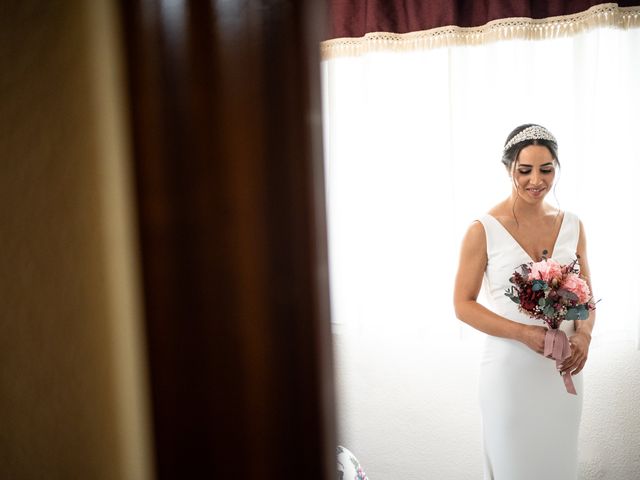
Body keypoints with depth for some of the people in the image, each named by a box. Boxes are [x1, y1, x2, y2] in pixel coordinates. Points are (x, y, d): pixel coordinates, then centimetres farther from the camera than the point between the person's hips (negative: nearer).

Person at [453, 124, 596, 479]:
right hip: (509, 369, -4)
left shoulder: (573, 226, 2)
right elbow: (463, 305, -9)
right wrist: (524, 333, -20)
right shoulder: (484, 231, -11)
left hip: (564, 369, 4)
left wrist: (584, 333, -11)